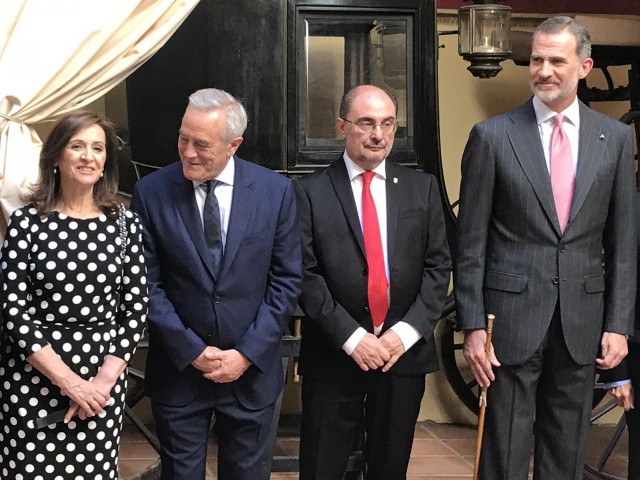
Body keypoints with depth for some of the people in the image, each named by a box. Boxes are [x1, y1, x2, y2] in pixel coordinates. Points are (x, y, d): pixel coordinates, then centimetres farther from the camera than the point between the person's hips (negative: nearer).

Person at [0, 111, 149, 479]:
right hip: (32, 378, -1)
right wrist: (69, 381, -12)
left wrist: (104, 380, -8)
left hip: (103, 377, 2)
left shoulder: (125, 224, 3)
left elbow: (136, 309, 3)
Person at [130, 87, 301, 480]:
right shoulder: (152, 193, -7)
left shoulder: (276, 191, -5)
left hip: (252, 370, 1)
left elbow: (287, 281, -2)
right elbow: (148, 284, -5)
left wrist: (247, 353, -9)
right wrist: (192, 351, -10)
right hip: (179, 370, 0)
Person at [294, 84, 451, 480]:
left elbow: (438, 266, 4)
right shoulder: (311, 192, -1)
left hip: (404, 353, 2)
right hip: (334, 356, -2)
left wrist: (407, 331, -8)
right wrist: (351, 337, -13)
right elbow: (306, 275, -6)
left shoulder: (422, 187, 7)